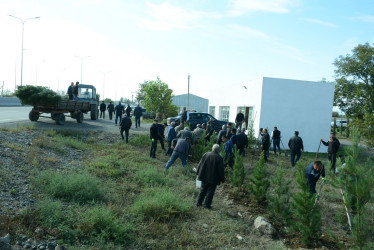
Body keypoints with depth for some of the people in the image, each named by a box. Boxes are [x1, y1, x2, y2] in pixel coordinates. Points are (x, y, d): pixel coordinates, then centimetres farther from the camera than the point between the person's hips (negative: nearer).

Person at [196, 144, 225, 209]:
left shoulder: (205, 154, -3)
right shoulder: (219, 158, -14)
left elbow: (200, 164, 5)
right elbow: (221, 170, -11)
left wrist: (198, 173, 16)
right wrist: (222, 179, 0)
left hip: (204, 177, 4)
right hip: (213, 179, -4)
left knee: (202, 190, 17)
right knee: (210, 192, 7)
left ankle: (199, 203, 23)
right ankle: (207, 205, 11)